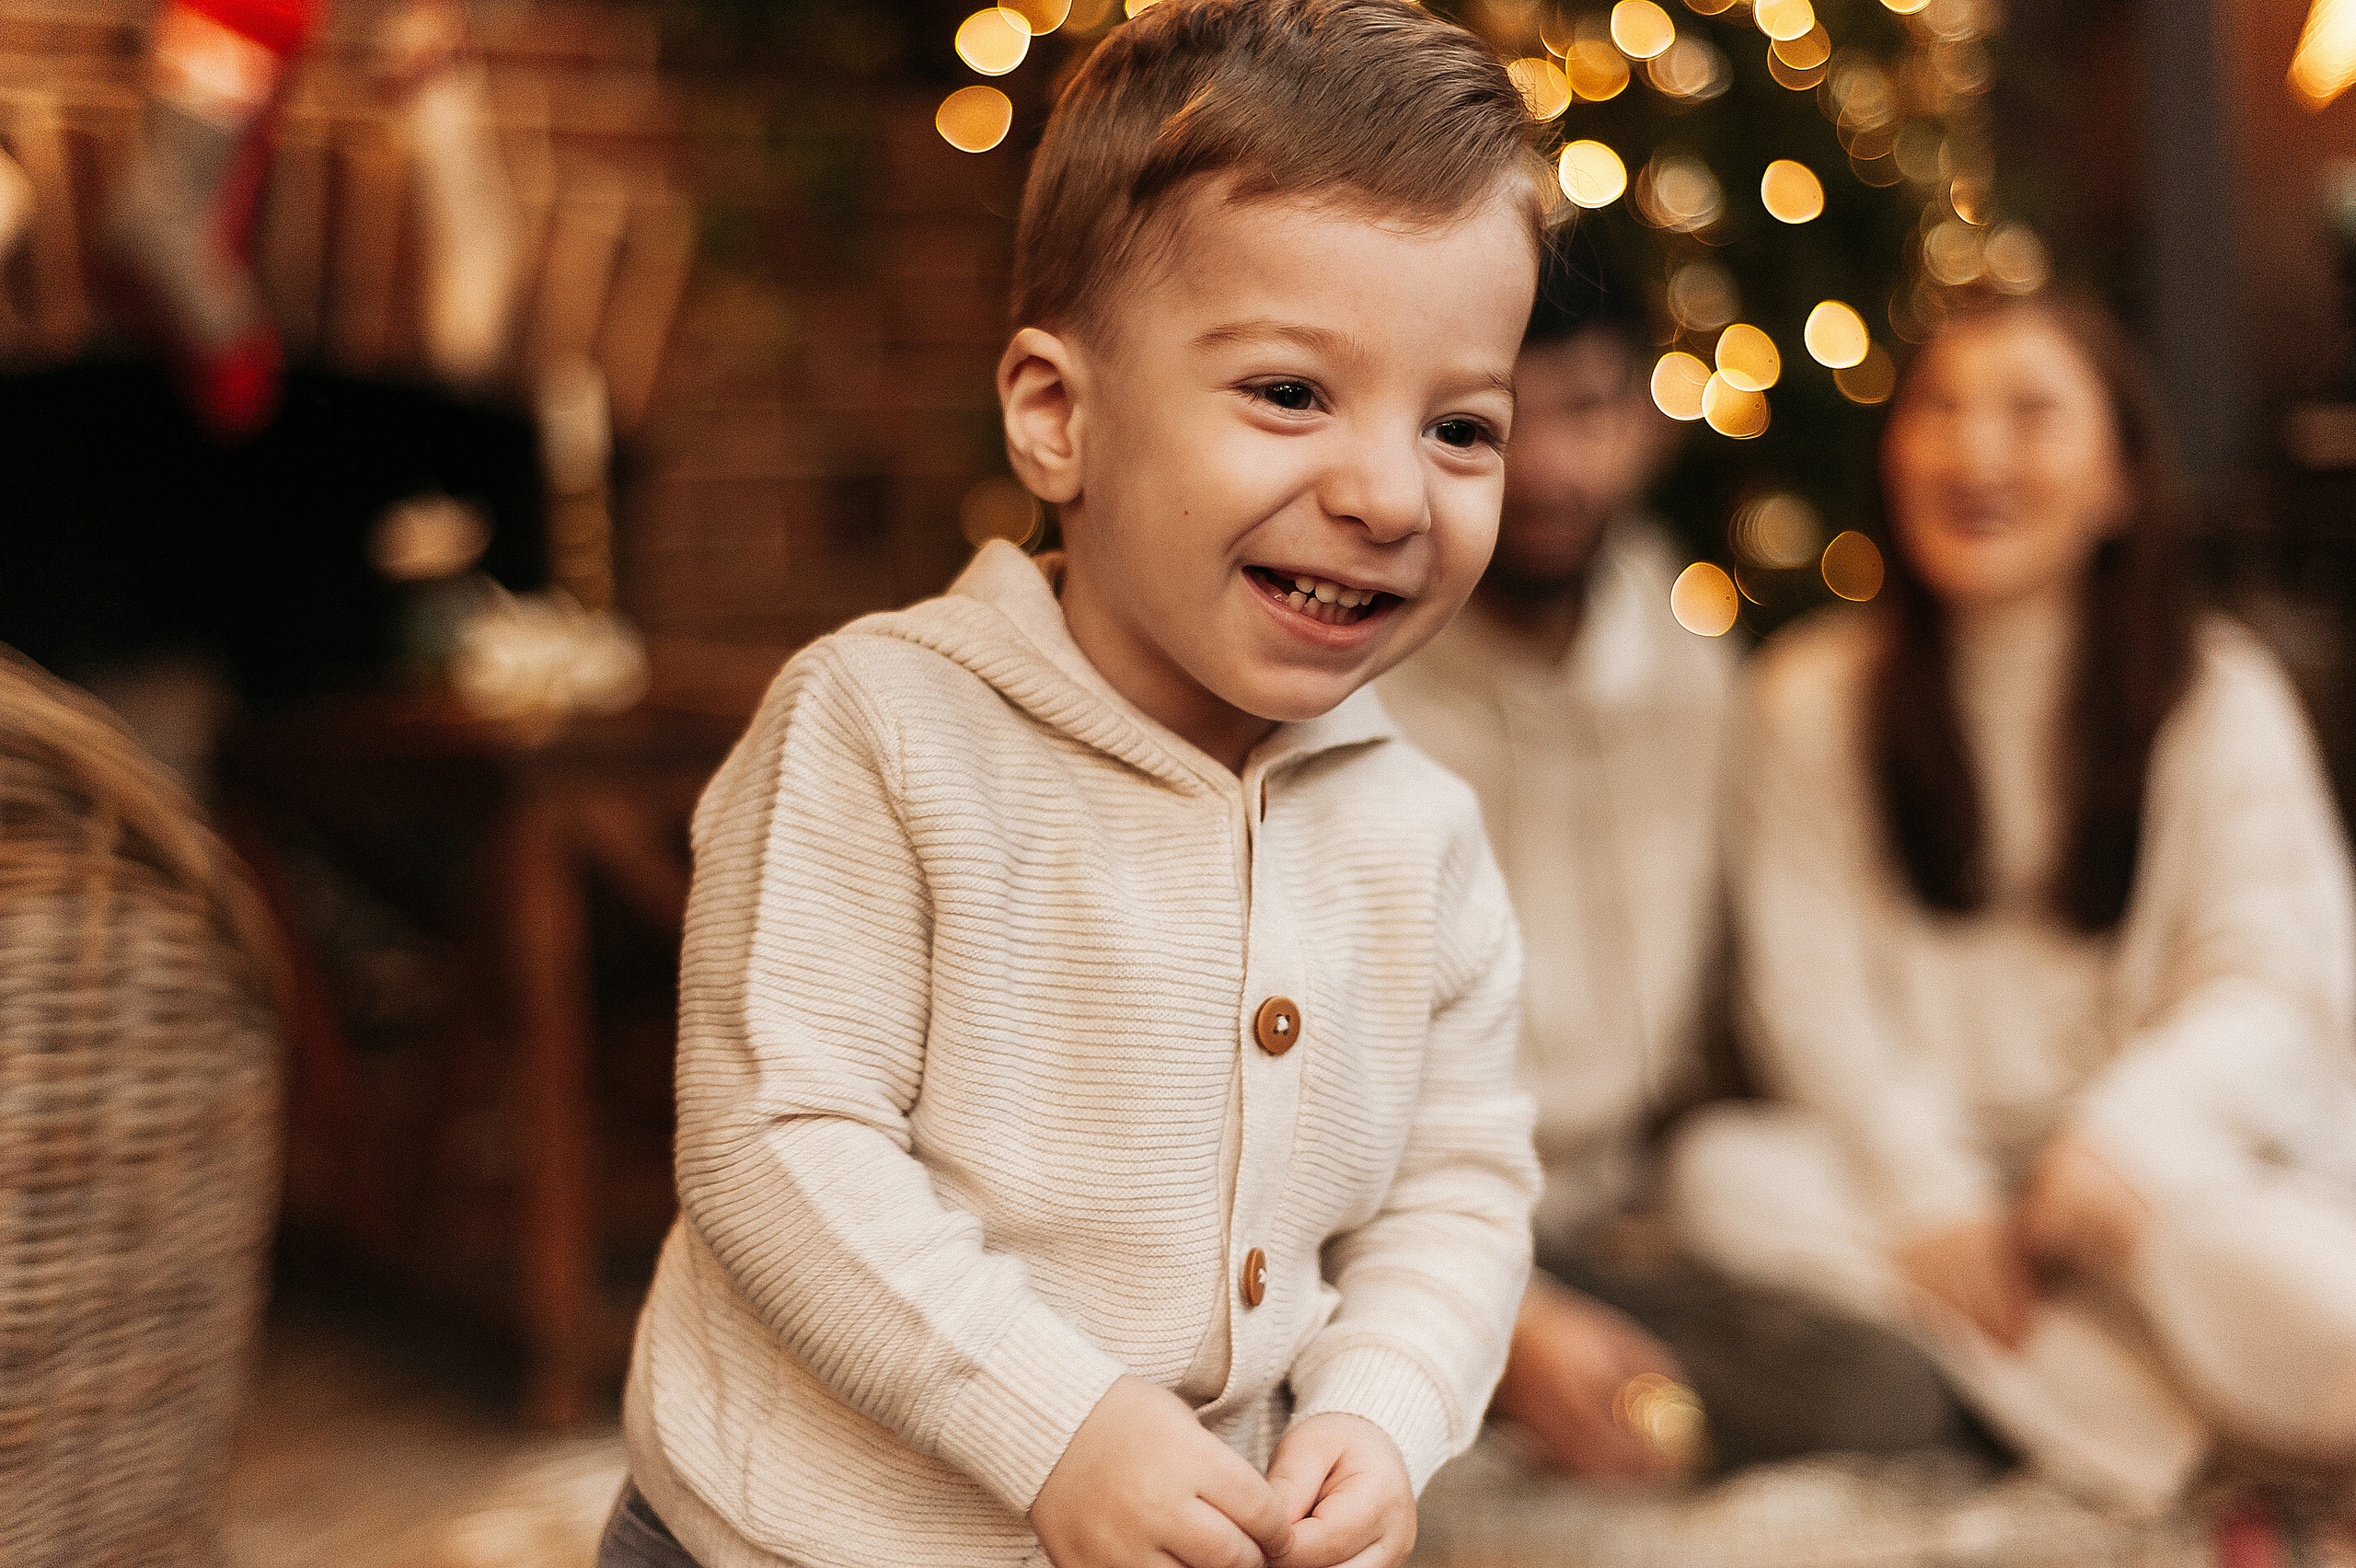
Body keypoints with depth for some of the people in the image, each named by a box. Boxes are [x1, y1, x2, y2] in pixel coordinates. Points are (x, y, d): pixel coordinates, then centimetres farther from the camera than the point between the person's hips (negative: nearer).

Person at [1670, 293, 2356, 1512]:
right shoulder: (1821, 693, 7)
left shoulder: (2215, 693, 5)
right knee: (1728, 1172, -30)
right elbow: (1813, 989, -1)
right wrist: (1932, 1194, -17)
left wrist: (2122, 1128, -26)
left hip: (2181, 1148, -2)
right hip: (1917, 1155, 3)